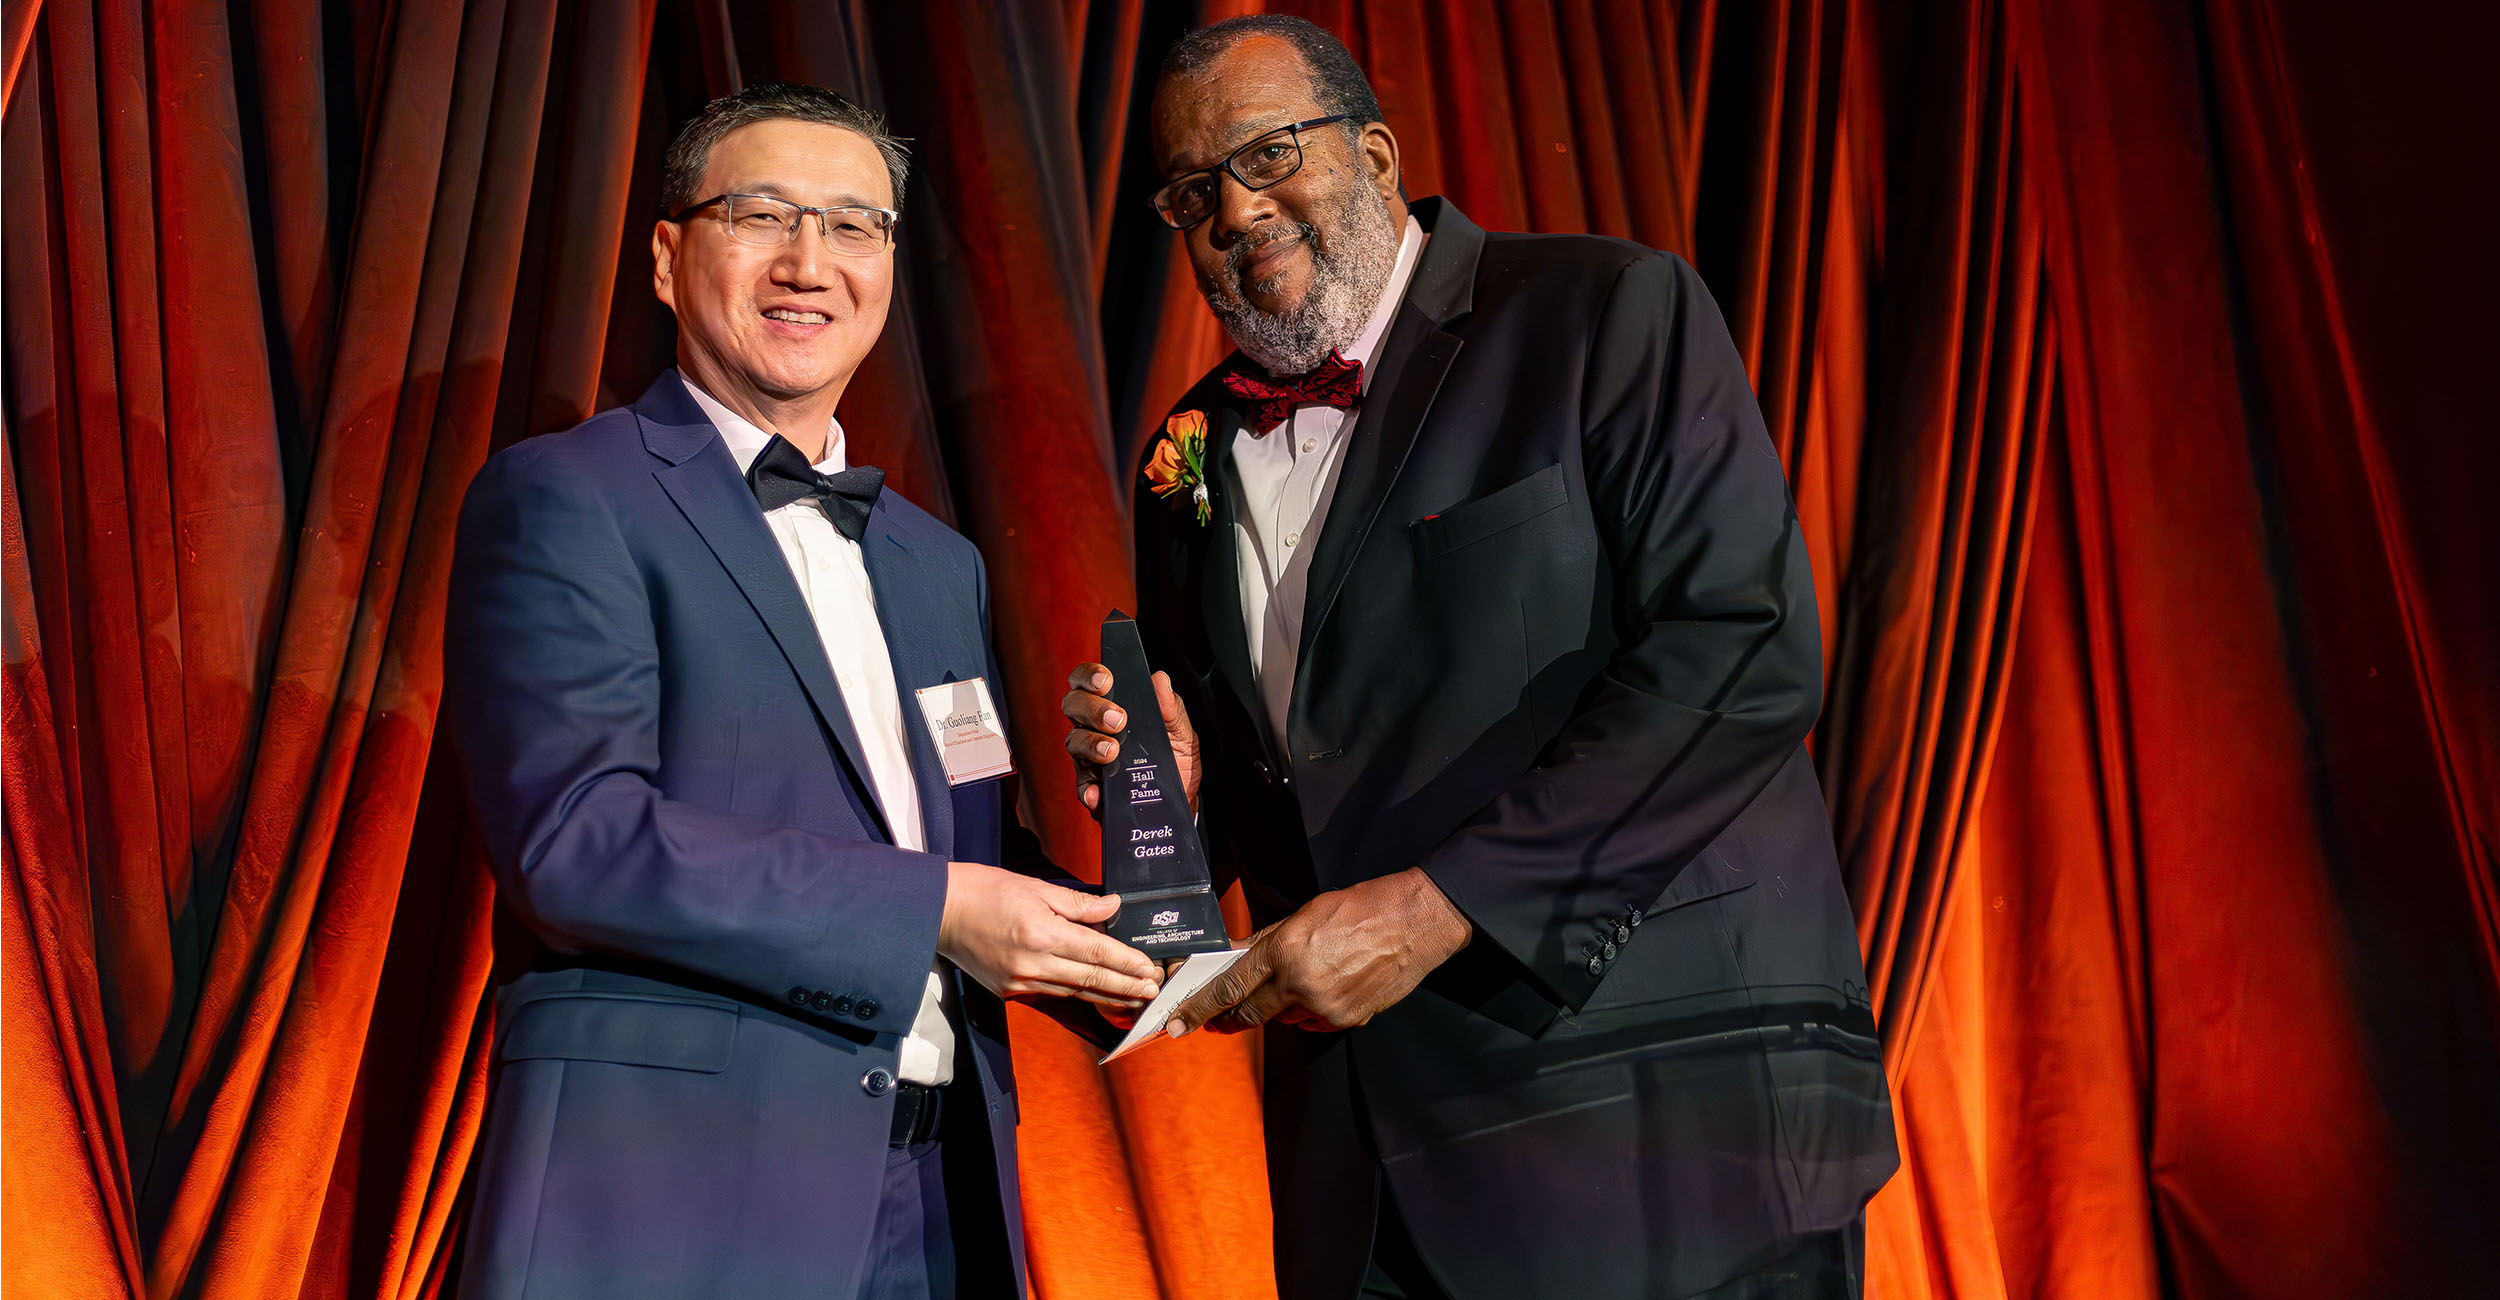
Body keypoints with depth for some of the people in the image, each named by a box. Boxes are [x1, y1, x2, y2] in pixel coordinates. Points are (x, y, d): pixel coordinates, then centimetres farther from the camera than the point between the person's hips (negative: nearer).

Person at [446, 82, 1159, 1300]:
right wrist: (934, 908, -16)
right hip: (674, 1196, -6)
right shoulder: (560, 498, -4)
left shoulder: (941, 565, 18)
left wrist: (1116, 944, -1)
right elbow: (574, 837, -15)